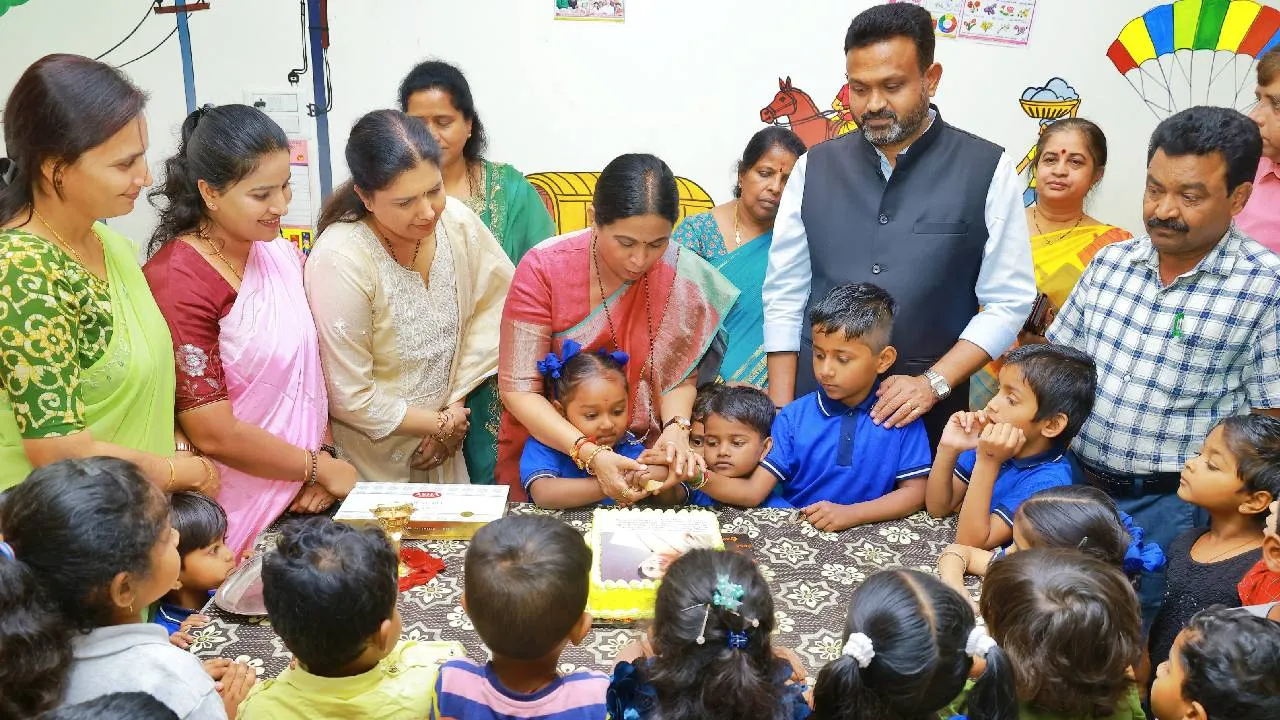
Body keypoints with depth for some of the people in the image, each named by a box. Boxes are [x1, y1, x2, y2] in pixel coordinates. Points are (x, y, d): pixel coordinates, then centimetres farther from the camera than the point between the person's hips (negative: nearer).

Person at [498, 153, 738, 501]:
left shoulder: (681, 273, -10)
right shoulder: (543, 269, -16)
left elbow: (678, 375, -1)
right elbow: (518, 389, -15)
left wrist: (676, 429, -22)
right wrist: (590, 454, -28)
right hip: (548, 441, -2)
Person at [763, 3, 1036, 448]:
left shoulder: (987, 170, -3)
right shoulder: (815, 168, 3)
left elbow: (1008, 303, -3)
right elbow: (785, 294, 4)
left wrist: (933, 383, -15)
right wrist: (781, 412, -1)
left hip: (924, 417, -2)